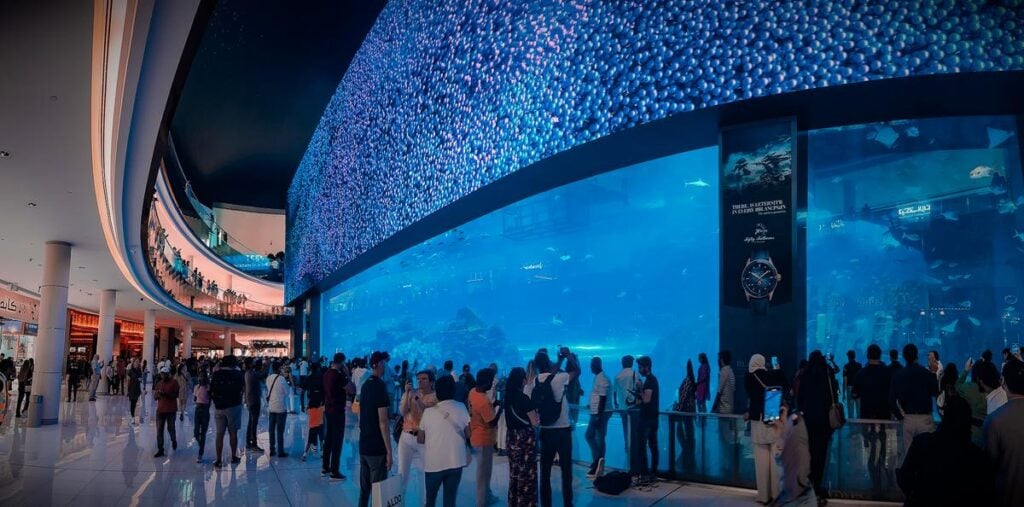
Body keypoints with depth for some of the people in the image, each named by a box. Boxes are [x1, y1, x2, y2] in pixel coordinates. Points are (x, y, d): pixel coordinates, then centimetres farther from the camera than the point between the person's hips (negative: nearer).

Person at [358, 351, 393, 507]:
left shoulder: (365, 384, 10)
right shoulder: (380, 386, -16)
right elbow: (383, 422, -19)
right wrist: (389, 451, -16)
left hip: (363, 445, 8)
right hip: (377, 448, -8)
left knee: (364, 488, 13)